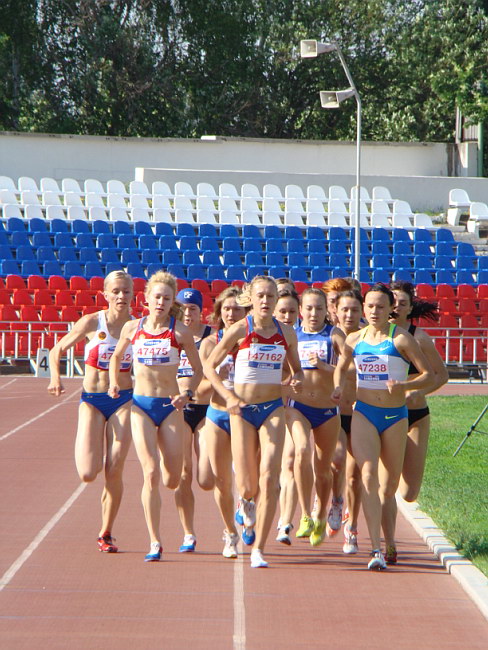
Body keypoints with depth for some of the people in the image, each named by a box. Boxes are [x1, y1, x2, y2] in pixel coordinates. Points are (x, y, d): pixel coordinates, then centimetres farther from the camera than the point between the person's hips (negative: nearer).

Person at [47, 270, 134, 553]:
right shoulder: (91, 323, -4)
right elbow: (57, 351, 4)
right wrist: (56, 378, -13)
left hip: (124, 401, 1)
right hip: (92, 401, -1)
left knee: (114, 472, -6)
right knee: (88, 473, -14)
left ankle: (106, 534, 10)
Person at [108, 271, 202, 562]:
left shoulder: (180, 331, -4)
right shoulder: (132, 328, 3)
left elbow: (198, 370, 4)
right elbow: (116, 357, 22)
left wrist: (188, 394, -12)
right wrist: (114, 384, 7)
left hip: (170, 407, 0)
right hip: (141, 406, 0)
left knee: (172, 480, 2)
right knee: (151, 474, -13)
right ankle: (155, 542, -10)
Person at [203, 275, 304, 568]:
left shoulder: (287, 333, 4)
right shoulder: (239, 330, -4)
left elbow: (297, 368, 18)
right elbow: (210, 366, 1)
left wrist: (298, 379, -6)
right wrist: (229, 396, -12)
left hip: (273, 409, 2)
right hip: (243, 410, -2)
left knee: (269, 480, -12)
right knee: (248, 487, -3)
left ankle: (258, 549, -4)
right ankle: (247, 502, 37)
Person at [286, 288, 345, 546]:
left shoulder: (334, 335, 2)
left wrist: (324, 366, -21)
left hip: (327, 409, 0)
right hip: (297, 406, 0)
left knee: (323, 467, 10)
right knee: (302, 451, -26)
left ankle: (320, 519, 33)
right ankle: (305, 516, -19)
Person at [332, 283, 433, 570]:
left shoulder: (401, 338, -6)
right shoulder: (355, 339, 5)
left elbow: (428, 375, -5)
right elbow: (341, 367, 23)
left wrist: (404, 385, -22)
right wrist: (339, 386, 2)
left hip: (395, 416, -1)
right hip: (363, 414, 1)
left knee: (389, 486, 8)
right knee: (368, 476, -17)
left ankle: (389, 542, 28)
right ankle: (377, 549, -24)